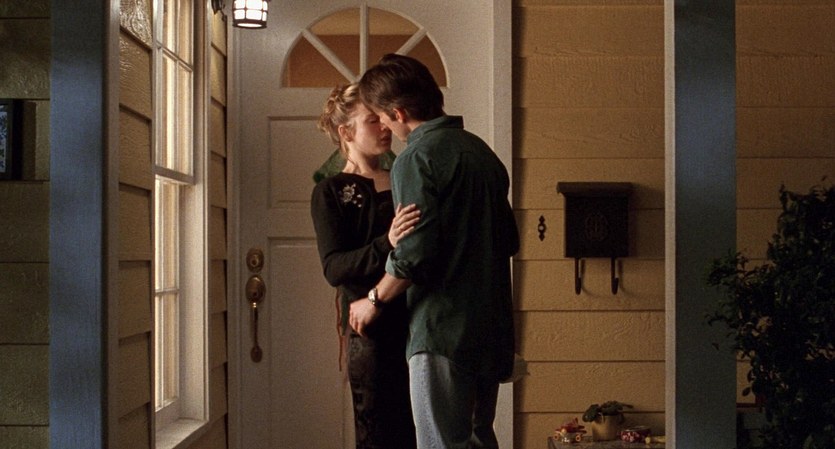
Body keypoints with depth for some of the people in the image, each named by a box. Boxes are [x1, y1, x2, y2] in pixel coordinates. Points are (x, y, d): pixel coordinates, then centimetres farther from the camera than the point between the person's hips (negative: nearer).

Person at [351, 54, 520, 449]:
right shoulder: (481, 151, 14)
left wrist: (375, 301, -4)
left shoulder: (416, 157, -12)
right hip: (491, 328, 9)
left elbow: (414, 254, -18)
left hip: (443, 330, -9)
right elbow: (509, 241, 18)